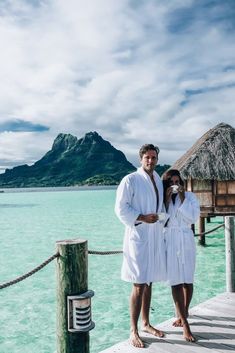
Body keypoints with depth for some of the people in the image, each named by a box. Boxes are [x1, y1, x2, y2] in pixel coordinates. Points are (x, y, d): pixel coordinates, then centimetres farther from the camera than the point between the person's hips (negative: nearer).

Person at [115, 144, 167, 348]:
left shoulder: (159, 180, 11)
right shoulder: (130, 180, -9)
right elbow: (121, 209, -12)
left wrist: (161, 217, 9)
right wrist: (142, 218, -19)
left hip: (156, 237, 7)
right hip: (138, 236, -6)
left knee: (149, 283, 16)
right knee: (139, 285, -4)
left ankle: (146, 323, 32)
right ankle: (133, 331, 11)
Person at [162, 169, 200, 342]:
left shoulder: (190, 196, 0)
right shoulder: (162, 198, 3)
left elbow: (193, 218, -10)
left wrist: (182, 199, -13)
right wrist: (167, 200, -11)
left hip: (186, 240, 0)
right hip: (169, 242, 0)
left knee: (187, 281, 6)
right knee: (176, 282, -3)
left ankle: (183, 313, 31)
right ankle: (185, 324, 3)